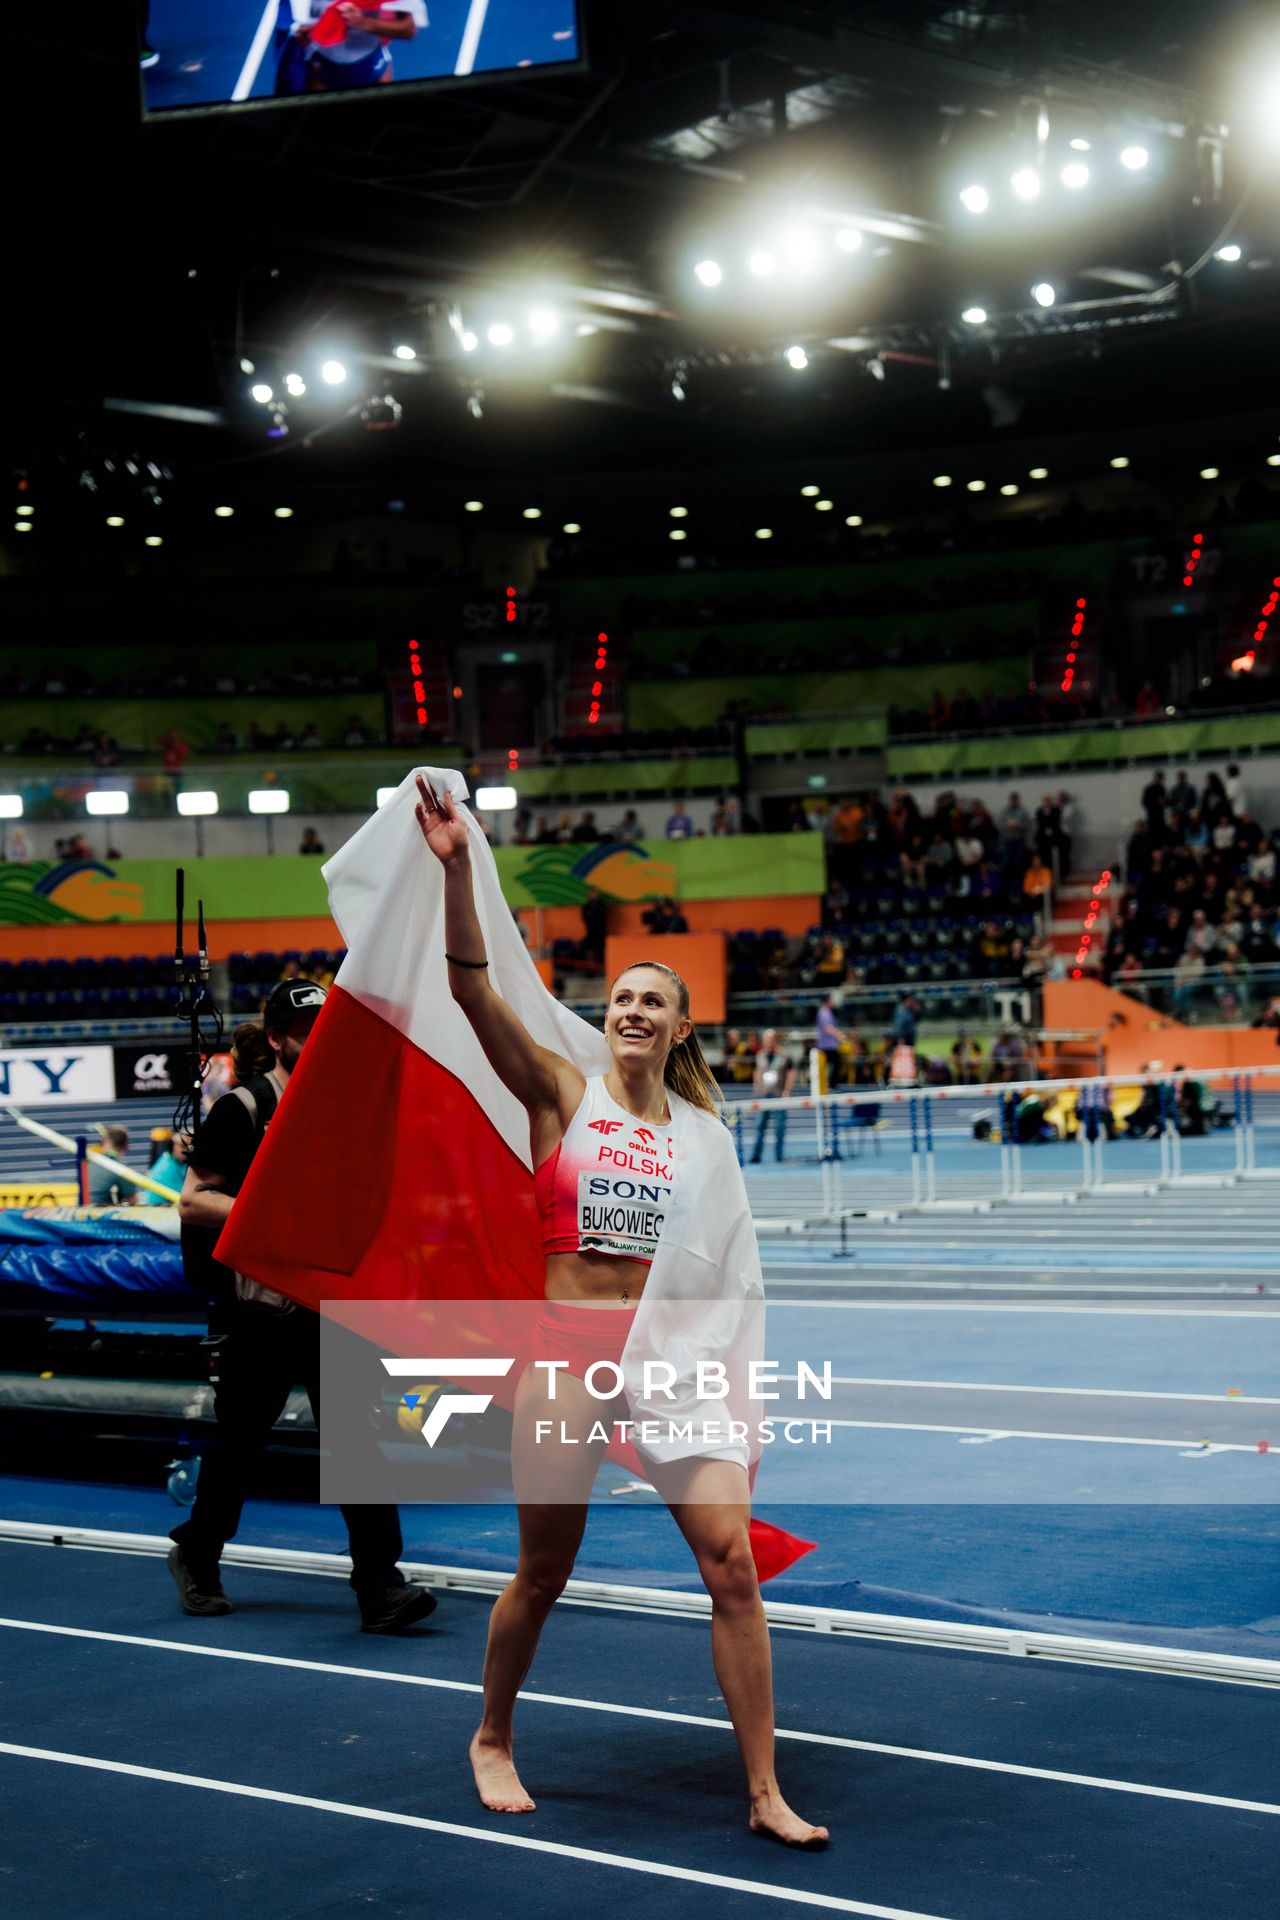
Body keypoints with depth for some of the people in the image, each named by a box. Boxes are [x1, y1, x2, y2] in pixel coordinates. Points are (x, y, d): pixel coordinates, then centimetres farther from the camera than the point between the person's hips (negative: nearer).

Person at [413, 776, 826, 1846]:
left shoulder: (705, 1132, 9)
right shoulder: (561, 1093, 0)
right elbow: (473, 990, -13)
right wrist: (456, 870, -23)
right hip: (567, 1353, -2)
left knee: (733, 1562, -7)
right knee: (543, 1575, 8)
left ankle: (766, 1793, 2)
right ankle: (493, 1740, 35)